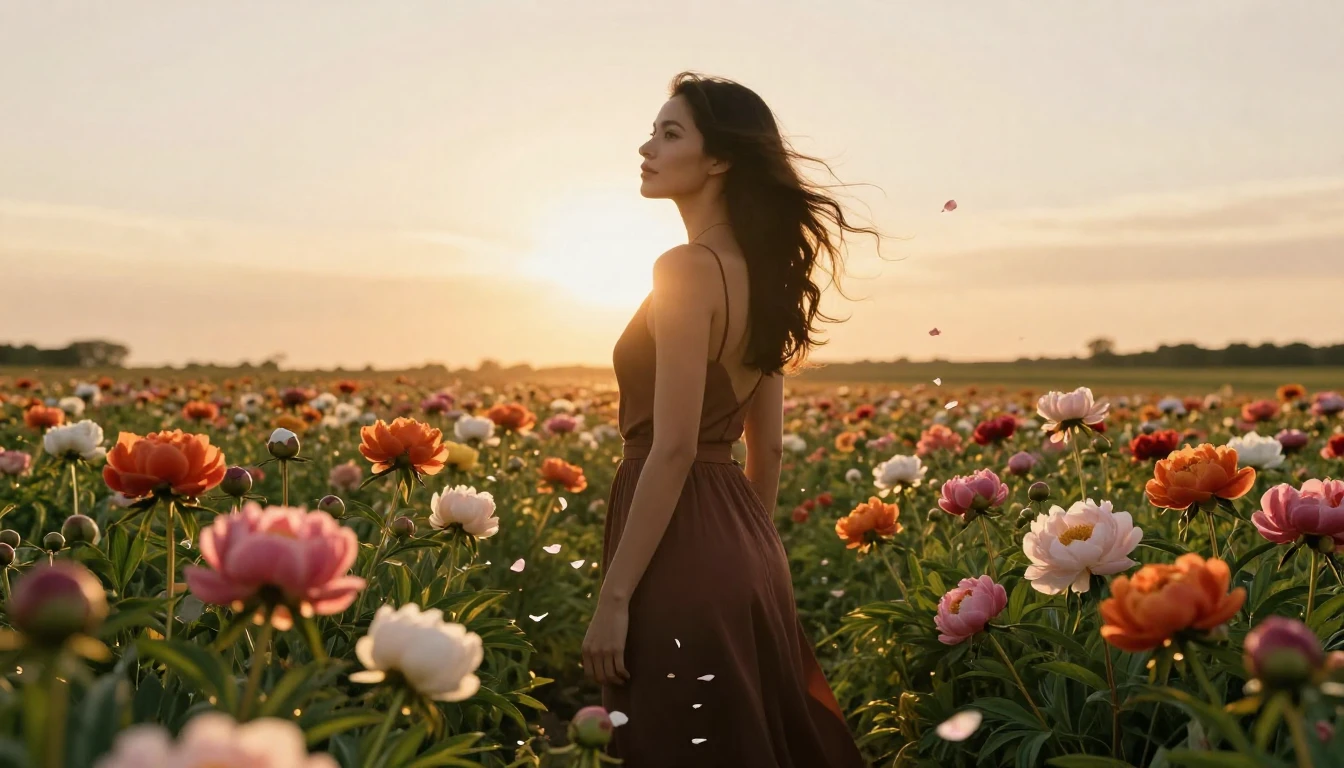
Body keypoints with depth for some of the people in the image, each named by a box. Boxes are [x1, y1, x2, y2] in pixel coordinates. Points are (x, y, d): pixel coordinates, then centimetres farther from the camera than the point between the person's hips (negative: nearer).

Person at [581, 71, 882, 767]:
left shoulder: (688, 269, -16)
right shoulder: (759, 270, 11)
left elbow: (673, 448, -20)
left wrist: (613, 597, -17)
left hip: (683, 552, -9)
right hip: (741, 548, 9)